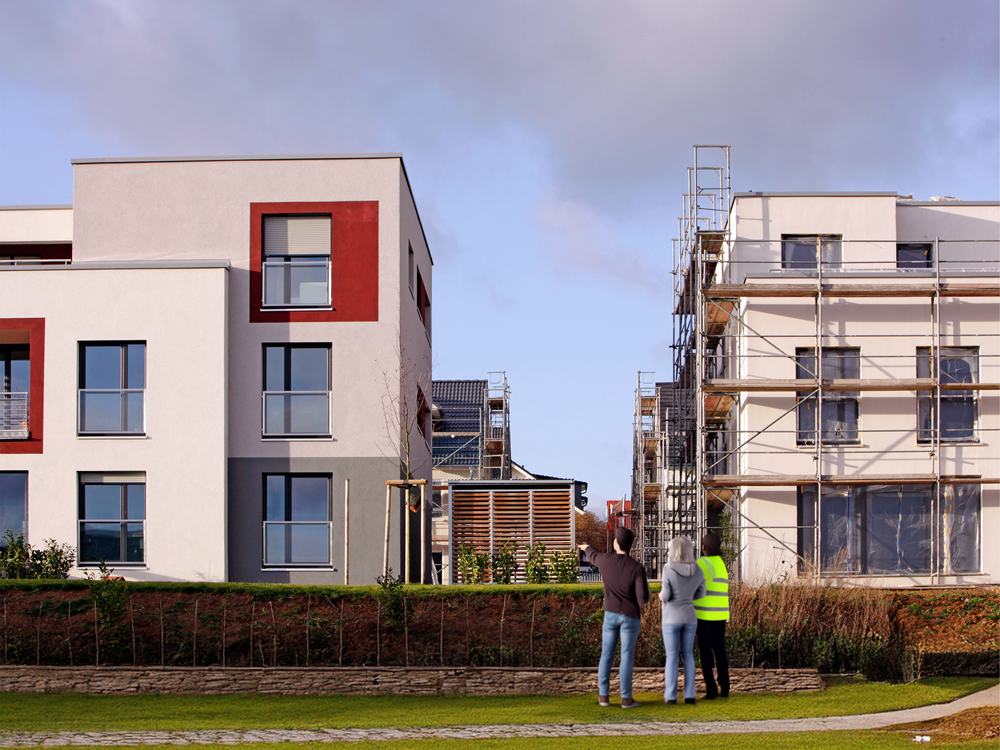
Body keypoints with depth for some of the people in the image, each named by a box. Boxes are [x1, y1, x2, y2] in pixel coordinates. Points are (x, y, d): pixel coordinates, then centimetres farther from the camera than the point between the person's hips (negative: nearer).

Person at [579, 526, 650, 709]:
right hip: (630, 617, -3)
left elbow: (593, 556, 19)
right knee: (627, 657, 1)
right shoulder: (637, 568, -17)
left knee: (606, 655, 11)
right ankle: (626, 698, 1)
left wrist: (586, 548, 44)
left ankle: (603, 696, 10)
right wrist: (640, 601, 5)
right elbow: (643, 596, -22)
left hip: (611, 615, 3)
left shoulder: (605, 560, -7)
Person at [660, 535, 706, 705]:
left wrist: (662, 596, 9)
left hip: (672, 619, -4)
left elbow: (665, 596, -14)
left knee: (672, 657, 1)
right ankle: (689, 695, 6)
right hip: (689, 618, 4)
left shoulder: (669, 569, -15)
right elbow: (700, 593, 10)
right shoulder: (698, 570, -1)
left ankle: (671, 696, -1)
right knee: (688, 656, 11)